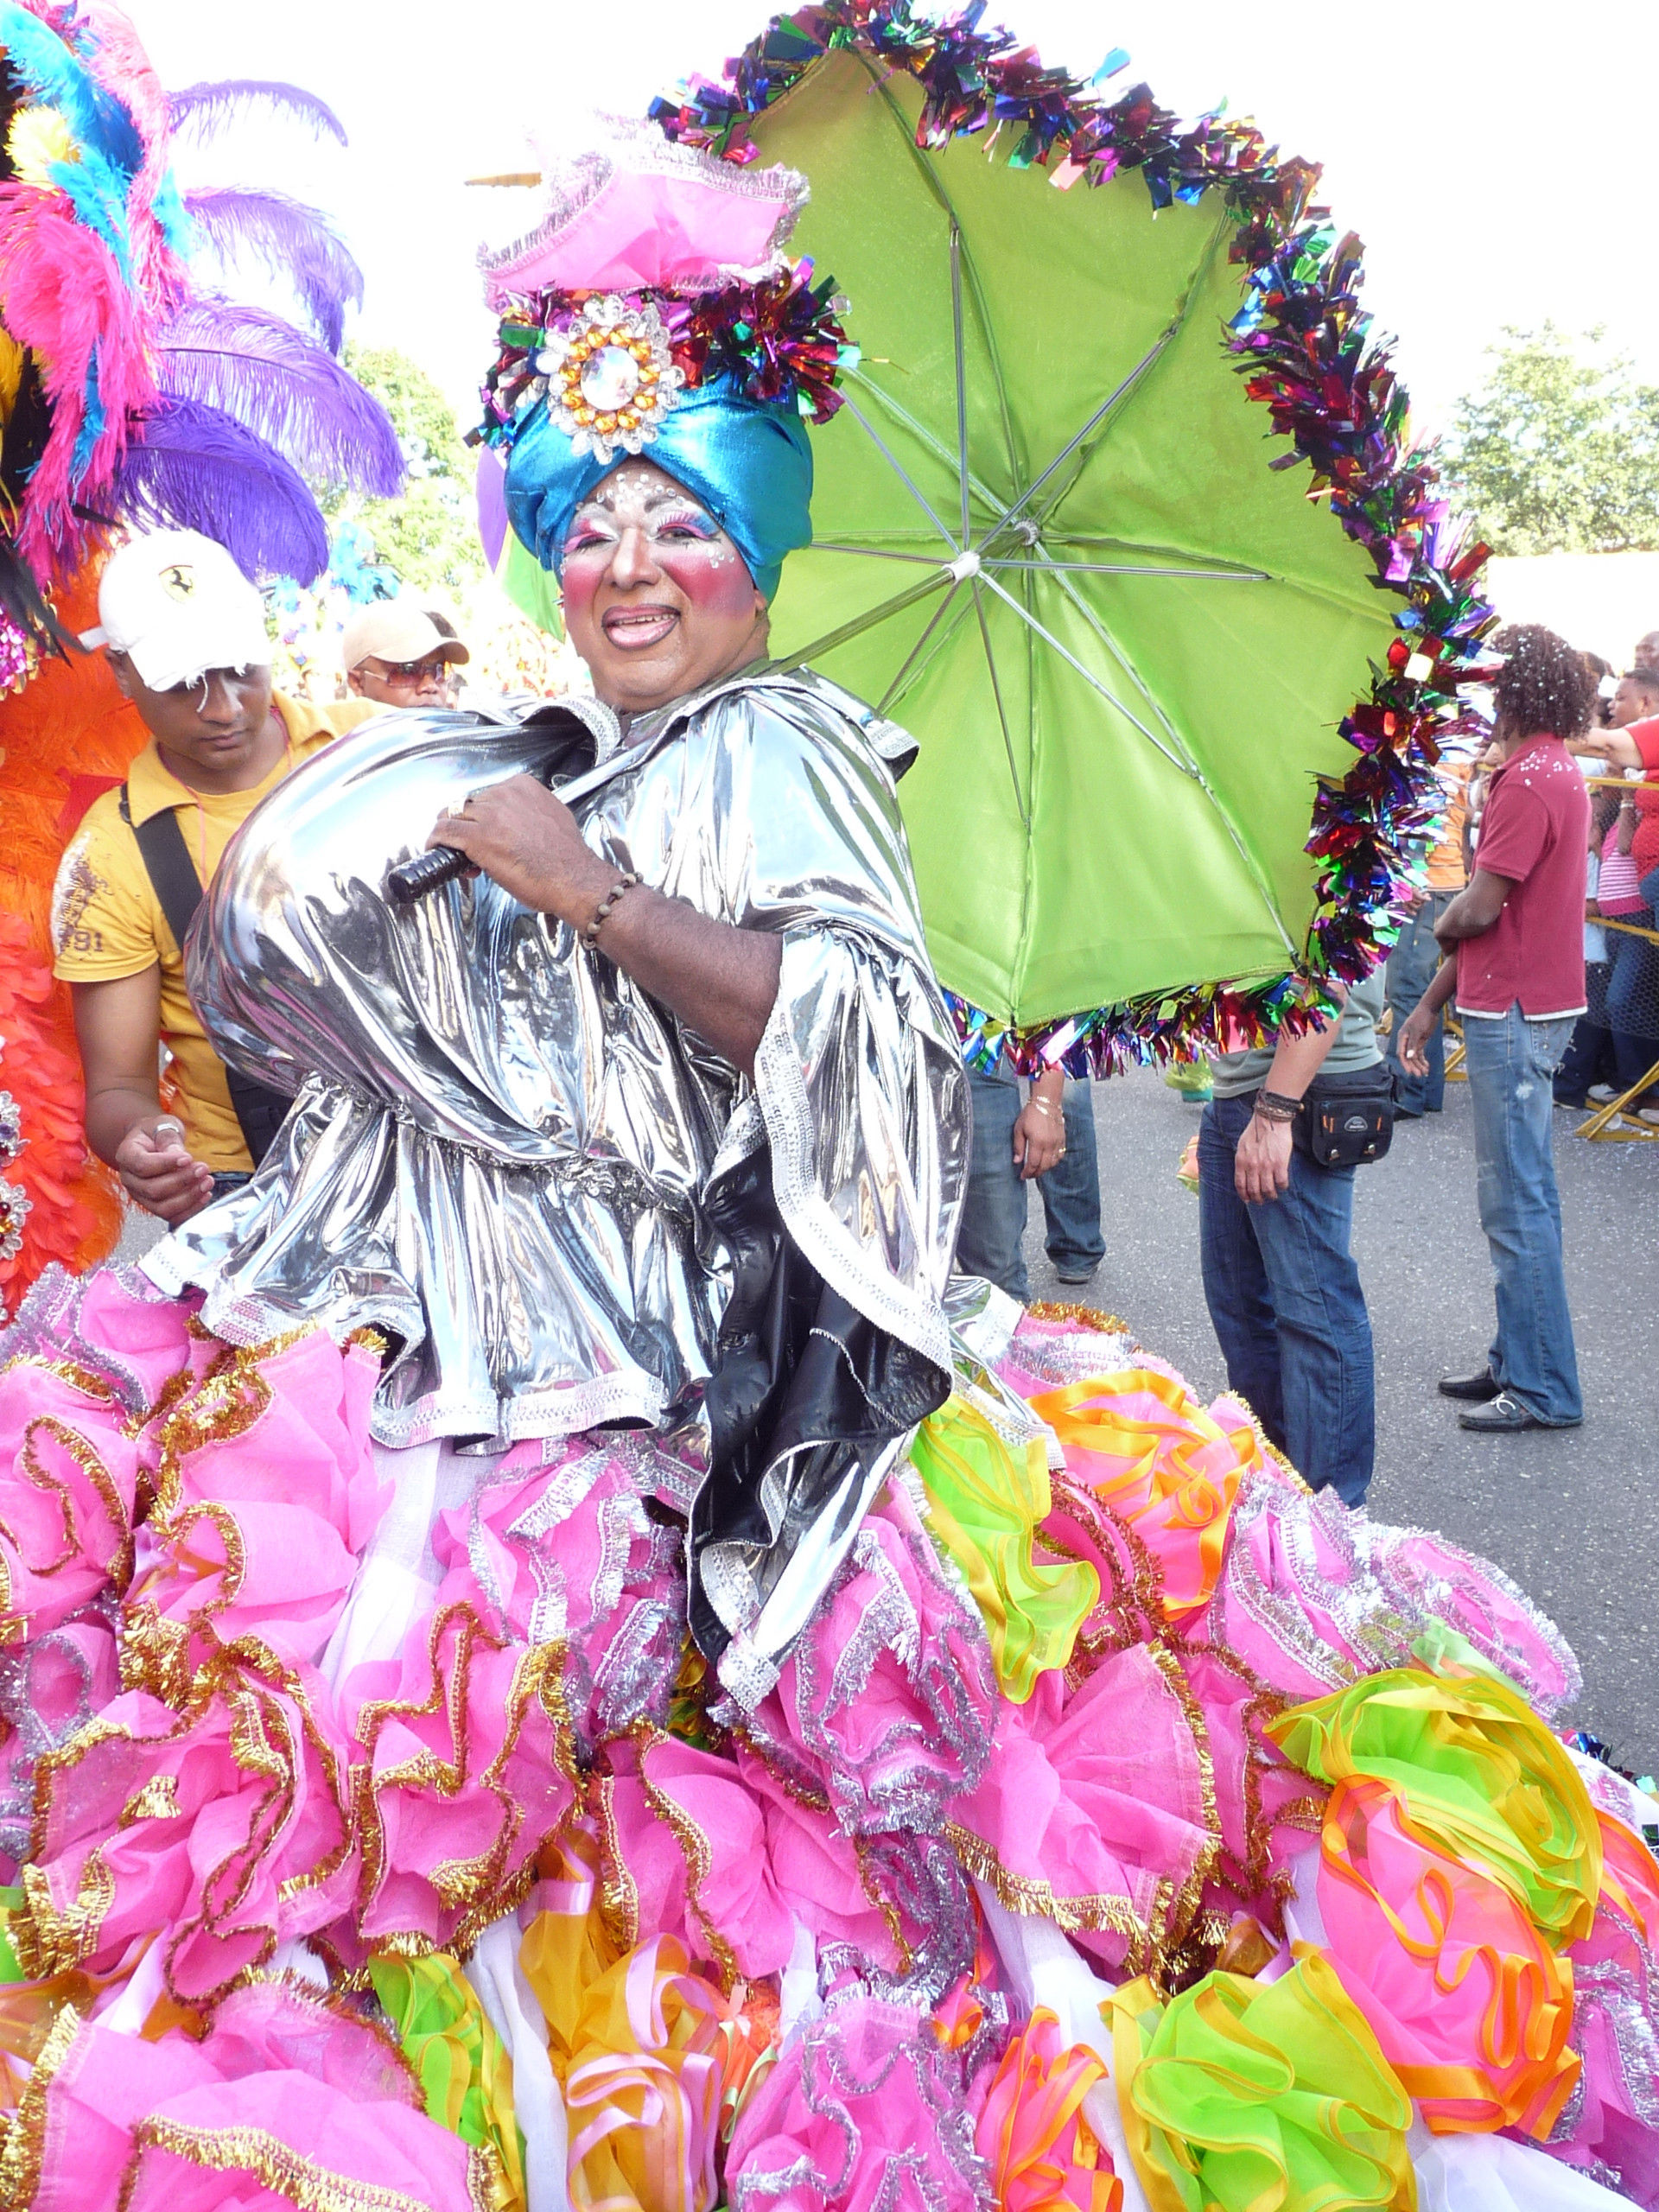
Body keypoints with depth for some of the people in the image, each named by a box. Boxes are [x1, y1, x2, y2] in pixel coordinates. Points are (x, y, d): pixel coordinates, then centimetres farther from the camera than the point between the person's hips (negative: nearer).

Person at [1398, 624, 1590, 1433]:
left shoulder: (1530, 781, -17)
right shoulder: (1555, 770, 15)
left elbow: (1477, 911, -20)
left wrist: (1440, 926, 4)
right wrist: (1431, 1003, 17)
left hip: (1514, 1016, -10)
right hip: (1520, 1007, 10)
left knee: (1517, 1203, -5)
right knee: (1518, 1197, 15)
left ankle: (1542, 1389, 3)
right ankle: (1516, 1363, 25)